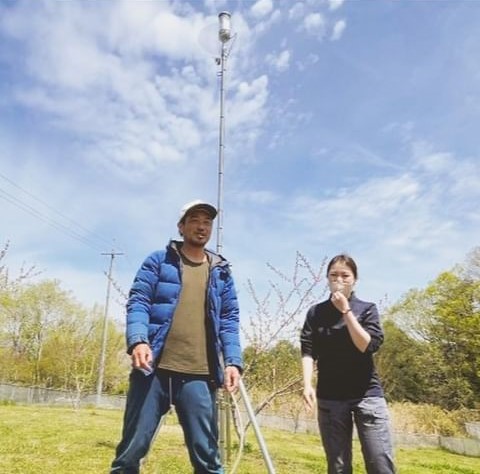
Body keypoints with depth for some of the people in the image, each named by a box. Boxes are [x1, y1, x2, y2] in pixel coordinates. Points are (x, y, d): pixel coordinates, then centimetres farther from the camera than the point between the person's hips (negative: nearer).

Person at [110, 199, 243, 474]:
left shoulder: (222, 272, 14)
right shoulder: (158, 261, 8)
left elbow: (229, 321, 10)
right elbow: (138, 303, -1)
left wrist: (233, 361, -4)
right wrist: (138, 340, -19)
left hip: (200, 376, 2)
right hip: (155, 369, -1)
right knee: (132, 449, 7)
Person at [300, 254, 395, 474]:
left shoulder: (367, 309, 4)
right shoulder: (316, 312, 6)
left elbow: (368, 345, -10)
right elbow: (308, 351, 1)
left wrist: (346, 310, -13)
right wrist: (307, 384, -12)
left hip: (367, 394, -1)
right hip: (330, 396, 1)